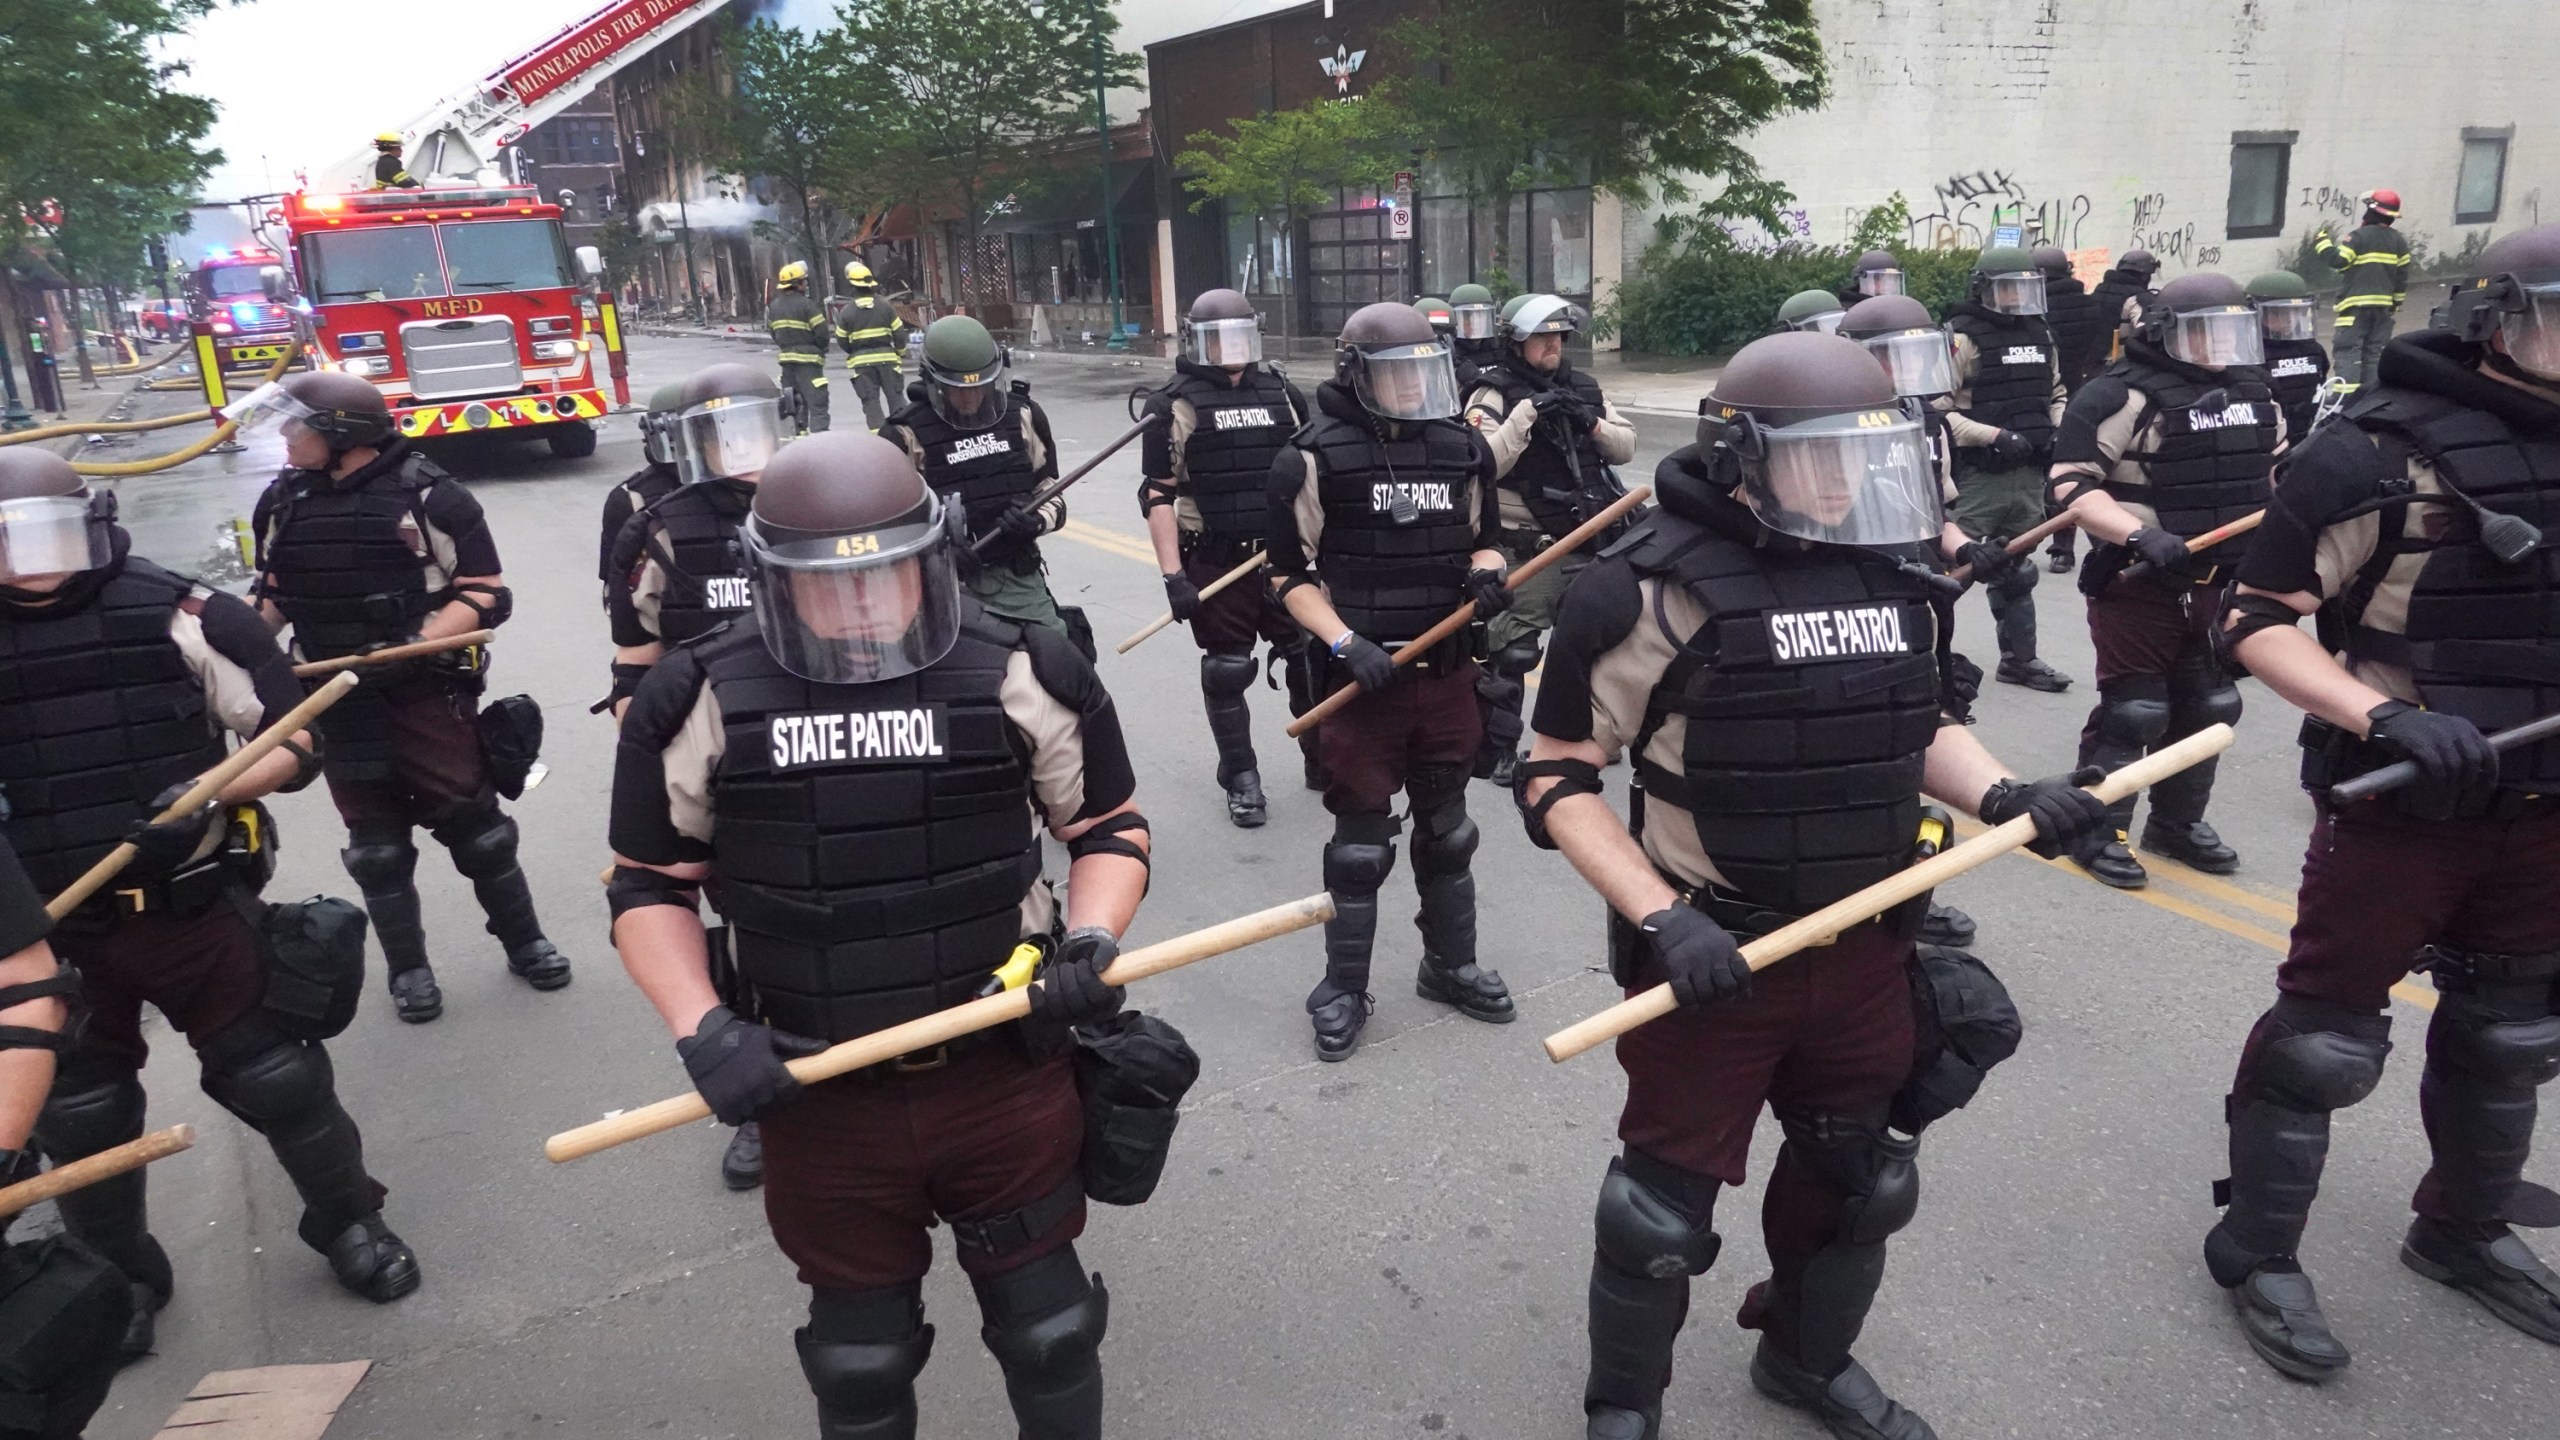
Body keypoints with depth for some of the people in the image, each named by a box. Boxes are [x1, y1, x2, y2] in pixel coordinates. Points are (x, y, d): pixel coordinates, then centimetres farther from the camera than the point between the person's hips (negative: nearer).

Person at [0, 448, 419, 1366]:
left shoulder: (181, 617, -11)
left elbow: (295, 742, -6)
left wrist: (207, 794, -22)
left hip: (195, 908, -2)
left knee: (277, 1078, 7)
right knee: (80, 1118, 14)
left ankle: (348, 1222, 31)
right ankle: (119, 1278, 37)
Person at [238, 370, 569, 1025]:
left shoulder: (429, 496, -11)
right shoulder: (282, 504, 7)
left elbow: (486, 597, -12)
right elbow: (275, 595, 19)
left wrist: (412, 646, -23)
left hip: (428, 693, -4)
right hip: (339, 700, 5)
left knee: (473, 822, 3)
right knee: (376, 842, 9)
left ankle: (524, 941, 19)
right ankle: (407, 967, 23)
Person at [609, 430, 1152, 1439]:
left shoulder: (1023, 676, -10)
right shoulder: (700, 703, -9)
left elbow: (1108, 827, 4)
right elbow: (650, 885, 3)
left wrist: (1092, 942, -14)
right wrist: (701, 1030, -10)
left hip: (1007, 1072, 0)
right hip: (818, 1097, 1)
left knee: (1047, 1328, 18)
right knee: (858, 1355, 21)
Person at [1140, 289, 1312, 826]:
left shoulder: (1283, 395, 9)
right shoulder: (1175, 407, -5)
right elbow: (1158, 497, -8)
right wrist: (1173, 576, -13)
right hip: (1215, 564, -4)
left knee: (1311, 660, 8)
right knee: (1227, 672, 4)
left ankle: (1325, 760, 26)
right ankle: (1241, 780, 18)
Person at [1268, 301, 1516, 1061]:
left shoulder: (1461, 446, 4)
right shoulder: (1315, 455, -10)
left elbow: (1486, 536, 16)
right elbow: (1292, 574, -8)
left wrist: (1486, 574, -7)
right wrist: (1346, 644, -19)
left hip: (1446, 671, 5)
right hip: (1360, 675, -4)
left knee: (1446, 828, 18)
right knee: (1360, 840, 5)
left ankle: (1450, 965, 35)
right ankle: (1344, 987, 20)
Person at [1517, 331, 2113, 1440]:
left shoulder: (1889, 575, 3)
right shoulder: (1662, 588, -19)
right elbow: (1556, 781, -16)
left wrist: (2003, 796, -2)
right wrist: (1663, 921, -25)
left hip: (1868, 948, 7)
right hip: (1716, 958, -6)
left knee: (1858, 1178, 24)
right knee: (1666, 1206, 9)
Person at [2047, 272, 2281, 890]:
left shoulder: (2253, 394, 10)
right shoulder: (2125, 396, -15)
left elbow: (2274, 471, 26)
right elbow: (2072, 485, -22)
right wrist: (2142, 536, -31)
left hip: (2216, 584, 8)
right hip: (2137, 584, -8)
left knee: (2207, 706, 15)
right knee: (2132, 712, -4)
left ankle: (2177, 822, 30)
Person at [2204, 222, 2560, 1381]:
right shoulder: (2380, 450, -16)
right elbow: (2258, 624, -17)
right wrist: (2385, 716, -29)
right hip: (2398, 803, -7)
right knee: (2327, 1034, 2)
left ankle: (2464, 1231, 40)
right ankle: (2256, 1253, 17)